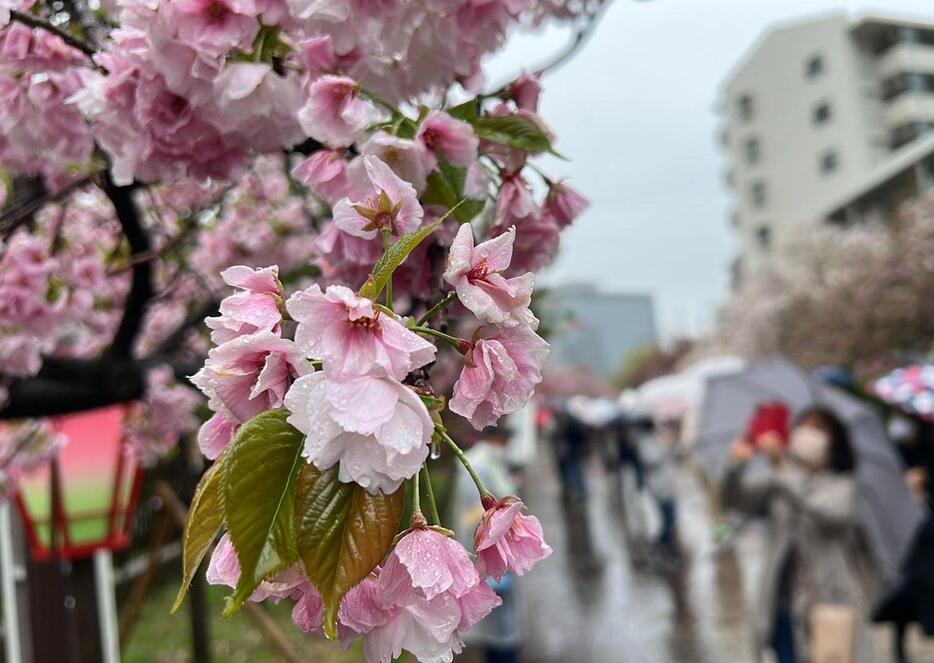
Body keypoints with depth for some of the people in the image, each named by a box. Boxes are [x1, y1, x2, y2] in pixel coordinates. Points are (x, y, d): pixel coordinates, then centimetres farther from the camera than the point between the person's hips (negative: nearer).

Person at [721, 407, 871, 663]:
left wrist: (783, 468, -33)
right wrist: (736, 465, -28)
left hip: (829, 606, -3)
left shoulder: (842, 484, -3)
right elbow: (734, 497, -6)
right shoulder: (776, 480, 6)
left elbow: (828, 512, -25)